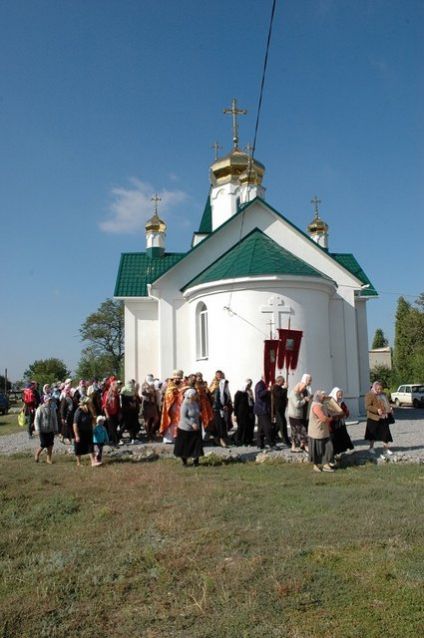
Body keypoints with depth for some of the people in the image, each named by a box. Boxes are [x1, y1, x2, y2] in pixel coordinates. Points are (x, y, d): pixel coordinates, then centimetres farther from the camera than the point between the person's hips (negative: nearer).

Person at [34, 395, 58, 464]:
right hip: (43, 431, -5)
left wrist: (55, 429, 10)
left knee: (50, 445, 5)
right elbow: (36, 420, -11)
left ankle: (49, 459, 18)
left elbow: (55, 419, 11)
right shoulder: (40, 409, -12)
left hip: (50, 431, 5)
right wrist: (38, 430, -15)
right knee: (43, 445, -4)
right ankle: (37, 453, 24)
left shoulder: (52, 409, 3)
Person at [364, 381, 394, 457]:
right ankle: (371, 448, 21)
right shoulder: (370, 395, -11)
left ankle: (386, 449, 12)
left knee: (385, 433, 3)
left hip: (384, 418, 6)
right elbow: (367, 406, -19)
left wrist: (390, 410, 7)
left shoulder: (383, 394, 13)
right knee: (373, 434, 6)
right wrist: (377, 410, -28)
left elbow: (386, 404, 26)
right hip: (374, 418, -6)